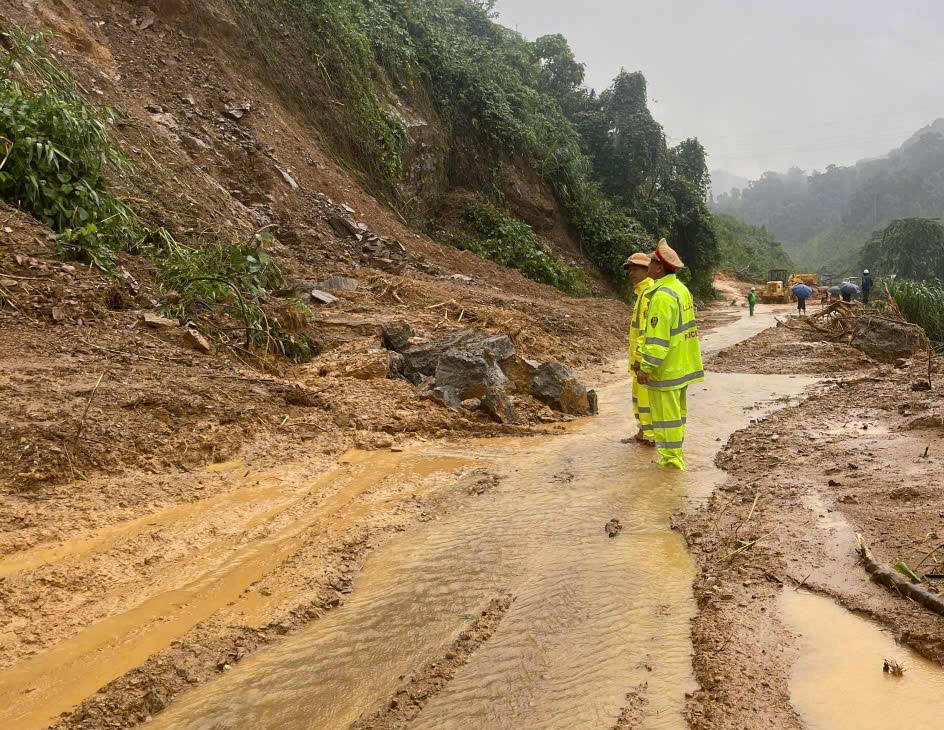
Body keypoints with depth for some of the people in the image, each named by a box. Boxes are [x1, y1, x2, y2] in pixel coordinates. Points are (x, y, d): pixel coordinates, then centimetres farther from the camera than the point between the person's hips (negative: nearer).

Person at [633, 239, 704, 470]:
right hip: (682, 365, 10)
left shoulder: (662, 296, -21)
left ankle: (670, 458, 5)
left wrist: (646, 367, -19)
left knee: (666, 411, -1)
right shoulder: (680, 288, 12)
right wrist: (641, 357, 19)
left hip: (666, 367, -10)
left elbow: (657, 337, -23)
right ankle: (676, 454, 28)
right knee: (677, 410, 17)